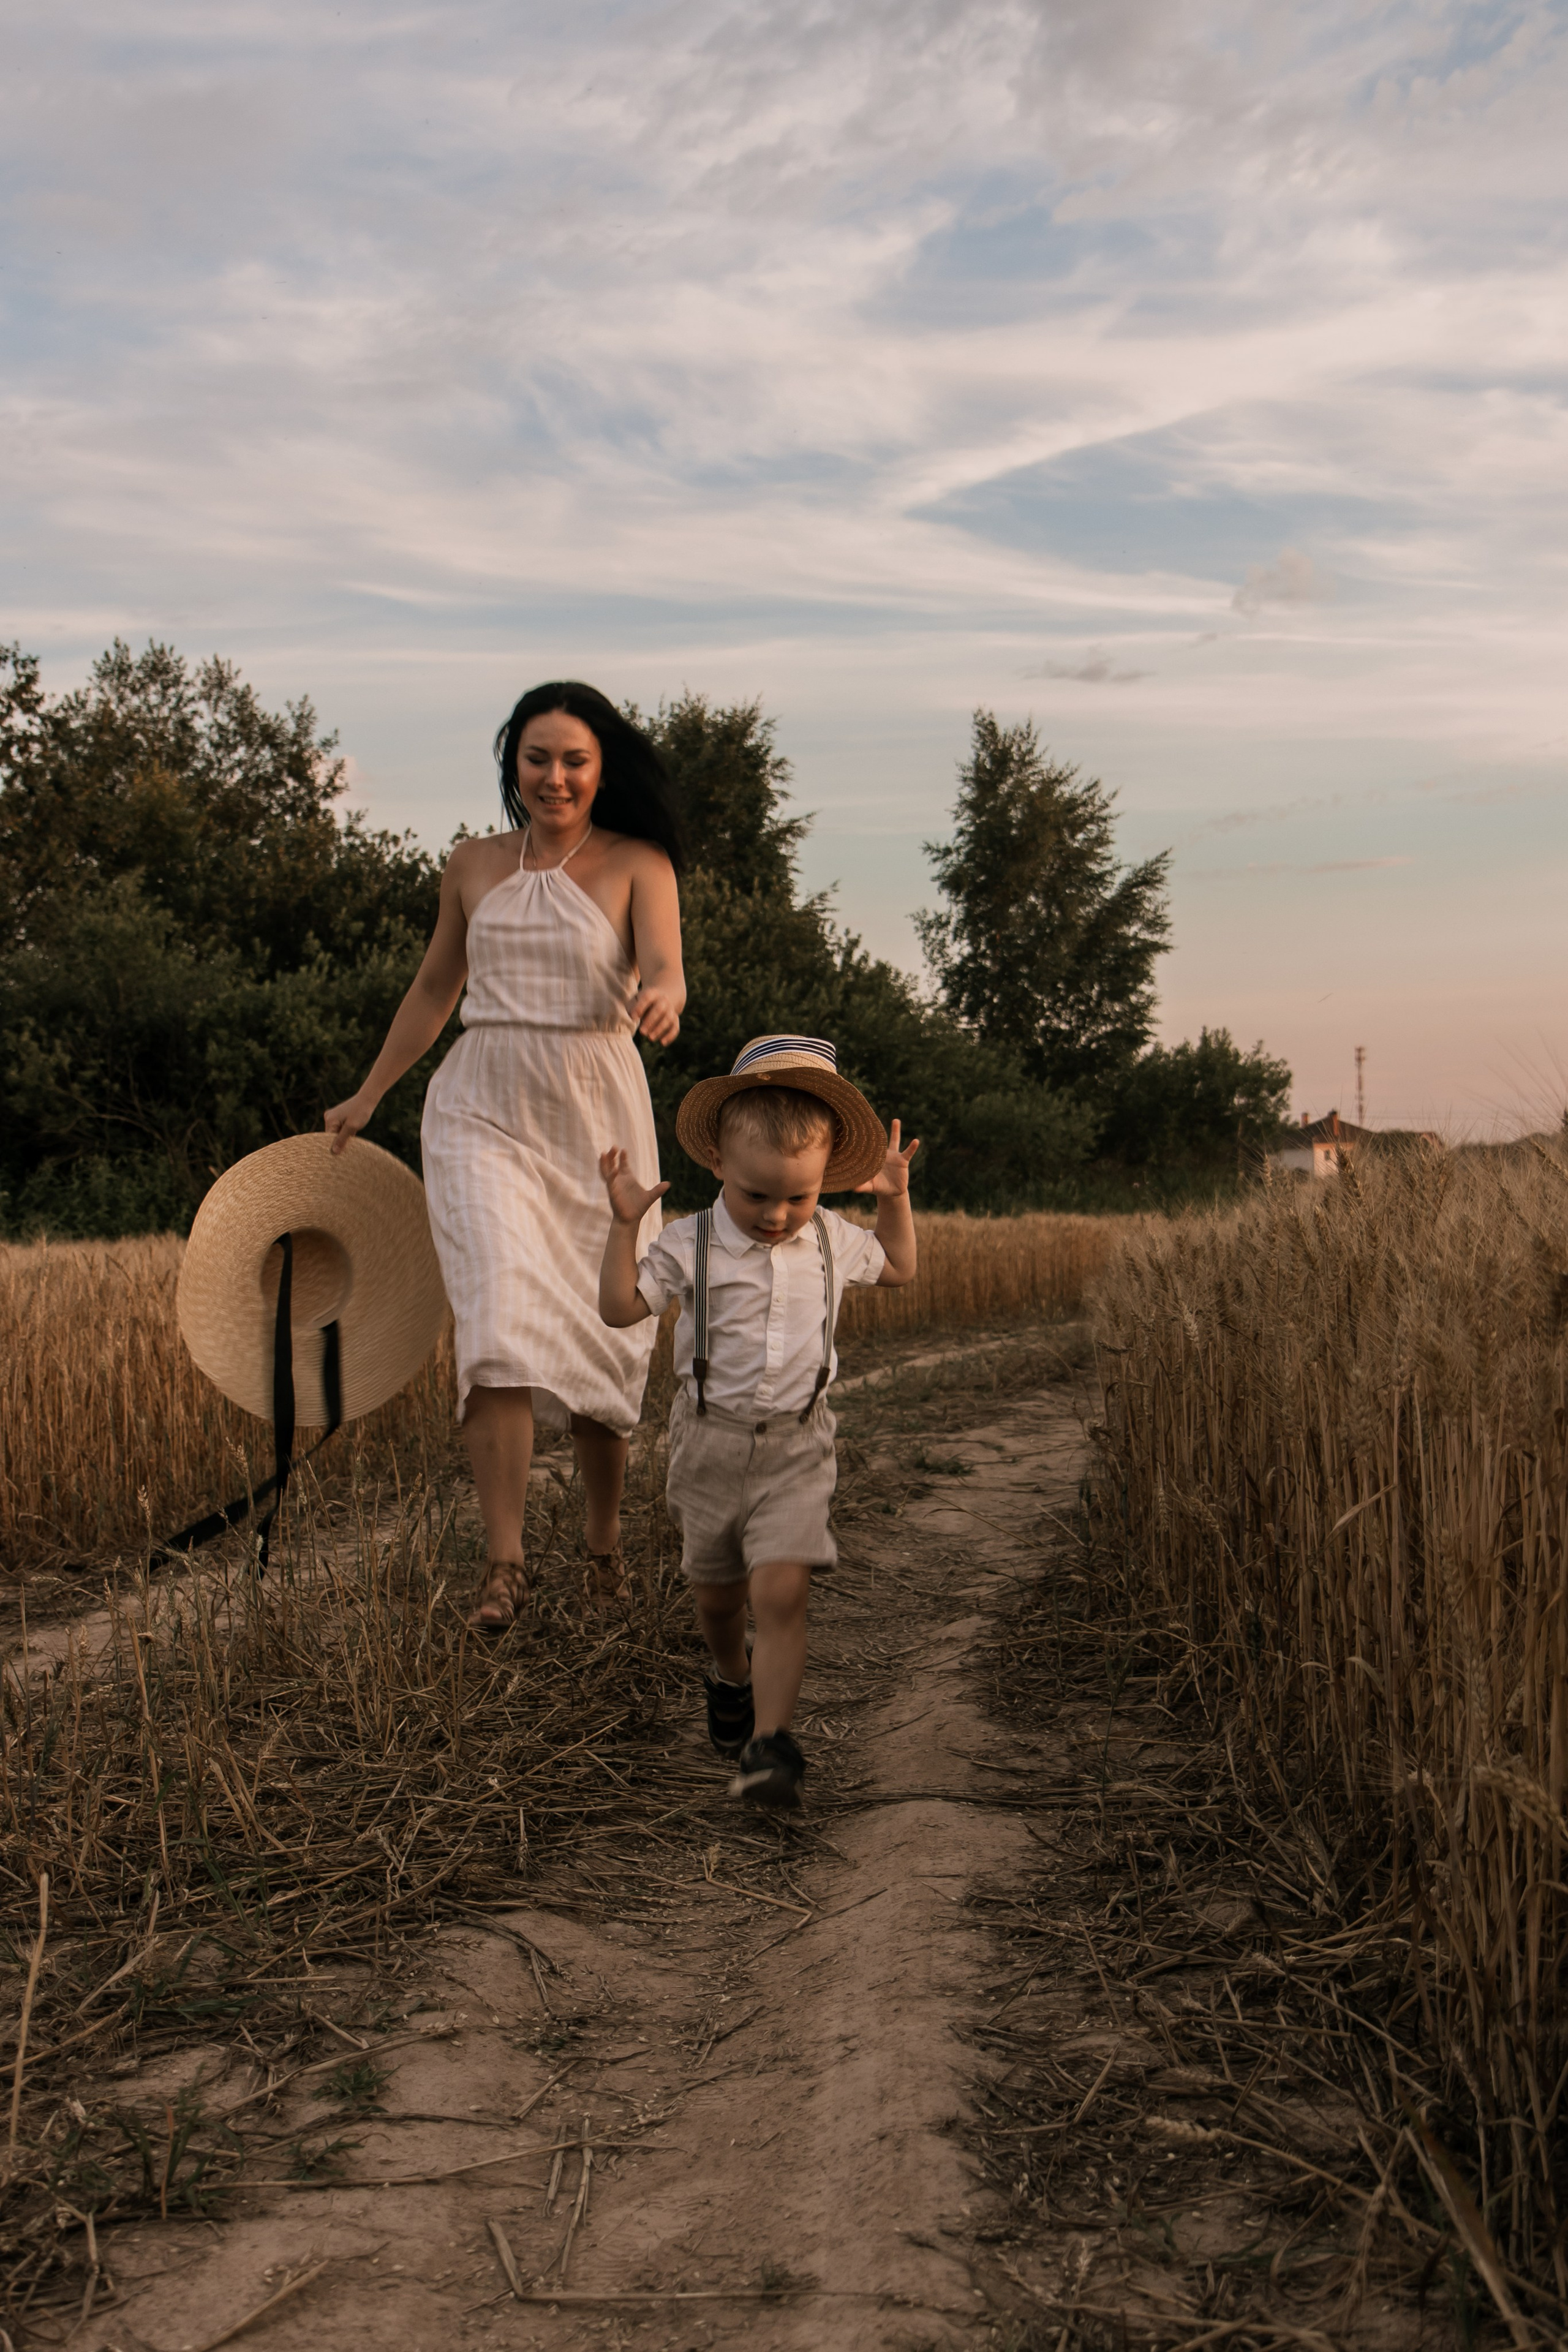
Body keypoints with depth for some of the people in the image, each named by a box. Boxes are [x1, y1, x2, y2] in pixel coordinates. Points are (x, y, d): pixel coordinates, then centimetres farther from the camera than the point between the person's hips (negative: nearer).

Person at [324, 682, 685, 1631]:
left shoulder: (639, 865, 2)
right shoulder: (475, 866, 11)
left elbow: (666, 966, -16)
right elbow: (434, 990, 22)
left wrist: (662, 998, -40)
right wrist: (369, 1095, 28)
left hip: (597, 1117, -1)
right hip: (483, 1112, 1)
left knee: (606, 1336, 4)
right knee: (501, 1320, -16)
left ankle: (606, 1533, 27)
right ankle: (505, 1567, -15)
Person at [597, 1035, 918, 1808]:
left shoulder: (833, 1240, -1)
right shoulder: (690, 1245, -10)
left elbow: (898, 1270, 18)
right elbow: (620, 1309, -11)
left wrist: (896, 1199, 6)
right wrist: (624, 1225, -20)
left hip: (794, 1447, 0)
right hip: (710, 1443, 1)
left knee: (779, 1591, -16)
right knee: (716, 1592, 16)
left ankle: (770, 1744, -13)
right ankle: (730, 1677, 47)